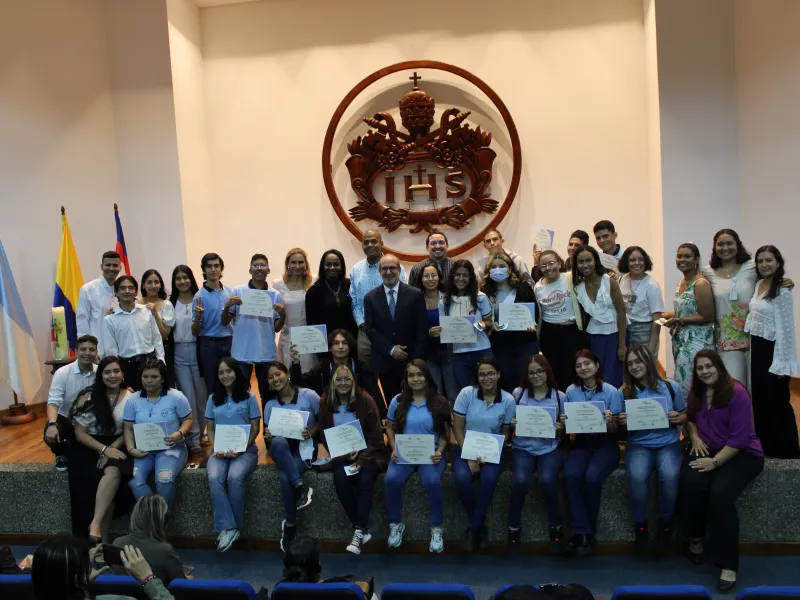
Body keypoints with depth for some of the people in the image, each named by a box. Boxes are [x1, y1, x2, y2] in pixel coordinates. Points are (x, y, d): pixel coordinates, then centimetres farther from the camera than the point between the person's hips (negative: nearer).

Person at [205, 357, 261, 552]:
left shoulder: (249, 397, 2)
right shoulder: (213, 398, 12)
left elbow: (255, 428, 1)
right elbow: (210, 429, 12)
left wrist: (241, 449, -13)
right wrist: (216, 448, -7)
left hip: (245, 450, -3)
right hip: (220, 450, 3)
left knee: (234, 477, -32)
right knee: (214, 479, -29)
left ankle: (235, 526, -17)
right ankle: (227, 528, -27)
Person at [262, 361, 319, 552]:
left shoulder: (309, 395, -5)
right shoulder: (270, 405, 6)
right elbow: (268, 433, 9)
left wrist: (311, 433, -17)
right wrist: (268, 438, -15)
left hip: (305, 446, -3)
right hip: (281, 449, 3)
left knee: (285, 477, -32)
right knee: (278, 442, -38)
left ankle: (290, 524, -14)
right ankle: (300, 486, -33)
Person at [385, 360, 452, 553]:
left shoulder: (440, 402, 1)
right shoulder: (398, 401, 4)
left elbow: (446, 432, 4)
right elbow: (390, 427, 11)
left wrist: (440, 452, -12)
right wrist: (394, 449, -4)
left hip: (430, 453, -1)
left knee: (432, 482, -32)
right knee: (391, 480, -28)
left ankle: (437, 528, -8)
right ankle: (396, 524, -2)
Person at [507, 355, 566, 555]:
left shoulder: (560, 397, 5)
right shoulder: (518, 393, 5)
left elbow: (565, 431, 10)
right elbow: (510, 422, 10)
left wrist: (561, 429, -12)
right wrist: (512, 424, -12)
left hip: (550, 449, 0)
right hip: (523, 447, 0)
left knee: (547, 480, -29)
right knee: (520, 480, -28)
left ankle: (556, 528, -7)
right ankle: (513, 530, -8)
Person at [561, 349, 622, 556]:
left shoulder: (611, 392, -5)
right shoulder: (571, 391, 2)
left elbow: (615, 430, -4)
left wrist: (610, 421, -26)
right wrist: (564, 422, -15)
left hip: (605, 444, -2)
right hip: (581, 443, 2)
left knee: (592, 477, -31)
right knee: (571, 475, -30)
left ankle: (588, 532, -10)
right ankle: (581, 532, -21)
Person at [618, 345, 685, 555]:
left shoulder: (671, 387, 3)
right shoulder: (625, 392, 2)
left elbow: (685, 415, 12)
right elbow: (621, 427, 7)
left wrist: (678, 418, -11)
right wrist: (621, 422, -16)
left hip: (668, 444, 0)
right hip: (639, 445, 0)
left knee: (669, 475, -32)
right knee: (637, 476, -33)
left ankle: (665, 525, -8)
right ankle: (640, 526, -11)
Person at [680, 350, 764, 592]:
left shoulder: (737, 393, -13)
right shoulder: (696, 393, 7)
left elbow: (740, 437, -17)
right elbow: (690, 418, 25)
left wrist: (715, 462, -22)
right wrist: (694, 436, 3)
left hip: (742, 453, -5)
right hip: (706, 450, 5)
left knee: (720, 494, -30)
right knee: (691, 483, -27)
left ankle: (728, 564, -18)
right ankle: (695, 537, -3)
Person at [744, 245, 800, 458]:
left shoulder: (782, 292, -15)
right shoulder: (758, 285, 8)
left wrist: (782, 362, -17)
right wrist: (752, 346, 10)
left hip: (773, 349, -7)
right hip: (757, 347, 8)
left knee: (777, 400, 3)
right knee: (759, 397, 14)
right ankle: (765, 445, 26)